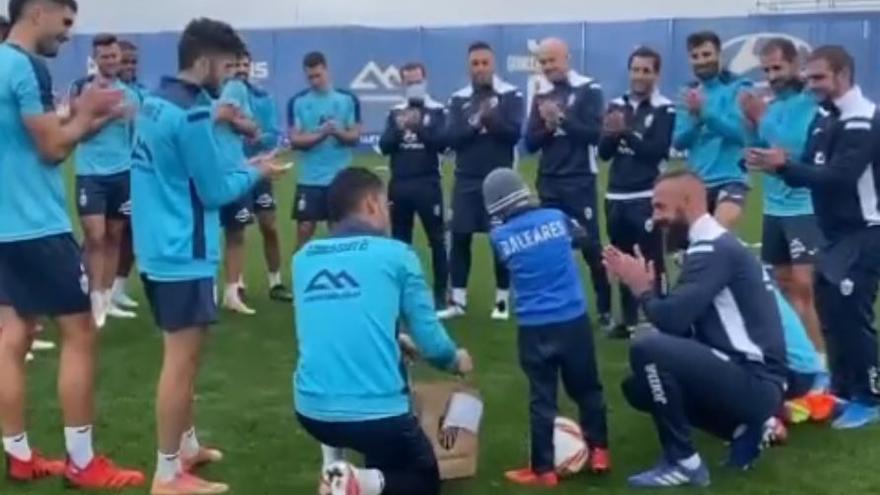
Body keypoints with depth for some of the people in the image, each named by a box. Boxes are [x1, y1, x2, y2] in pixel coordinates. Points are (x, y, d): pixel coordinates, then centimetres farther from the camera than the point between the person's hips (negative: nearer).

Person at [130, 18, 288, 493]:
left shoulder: (156, 103, 9)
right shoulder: (192, 114, -19)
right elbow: (214, 191, -14)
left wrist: (238, 164, 11)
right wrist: (255, 173, 2)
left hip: (157, 248, 10)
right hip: (184, 254, -10)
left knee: (181, 355, 20)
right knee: (182, 360, -2)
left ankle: (186, 444, 33)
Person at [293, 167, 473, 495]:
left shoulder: (304, 258, 9)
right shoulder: (396, 255, -4)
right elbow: (431, 343, -1)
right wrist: (456, 361, 22)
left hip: (311, 411, 5)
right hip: (377, 413, -5)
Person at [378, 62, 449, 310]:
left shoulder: (437, 111, 1)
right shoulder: (395, 113, 11)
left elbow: (442, 143, -12)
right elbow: (384, 146, 2)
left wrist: (419, 126, -22)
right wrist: (399, 128, -15)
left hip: (427, 185, -4)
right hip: (399, 185, 4)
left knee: (437, 240, -1)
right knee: (400, 240, 11)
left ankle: (440, 294, 5)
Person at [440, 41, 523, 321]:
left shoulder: (510, 95, -1)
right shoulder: (459, 99, 6)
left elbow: (514, 133, -11)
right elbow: (451, 138, -5)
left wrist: (491, 119, -22)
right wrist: (475, 124, -19)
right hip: (466, 180, 2)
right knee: (460, 239, 2)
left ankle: (502, 300, 14)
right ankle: (458, 301, 10)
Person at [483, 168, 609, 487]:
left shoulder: (499, 237, -5)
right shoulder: (556, 218, 0)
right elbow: (580, 236, 21)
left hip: (534, 327, -1)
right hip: (574, 320, 1)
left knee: (541, 397, 7)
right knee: (587, 388, 17)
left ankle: (543, 469, 11)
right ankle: (598, 451, 25)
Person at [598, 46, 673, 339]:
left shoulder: (664, 110, -5)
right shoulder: (617, 105, 10)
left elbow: (657, 151, -17)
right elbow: (603, 152, 5)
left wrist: (626, 132, -22)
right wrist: (611, 134, -15)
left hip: (646, 198, -6)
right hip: (616, 198, 6)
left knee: (653, 262, -7)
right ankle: (629, 321, 22)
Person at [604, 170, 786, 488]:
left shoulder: (713, 249, -16)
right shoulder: (713, 246, 15)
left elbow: (672, 319, -24)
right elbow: (681, 322, 15)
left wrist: (642, 291, -4)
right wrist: (646, 286, 2)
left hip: (754, 384, -10)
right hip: (747, 381, 10)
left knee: (647, 349, -24)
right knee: (638, 387, 14)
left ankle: (683, 463, -11)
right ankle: (741, 429, 10)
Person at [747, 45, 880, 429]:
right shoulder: (825, 117, 10)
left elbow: (840, 176, -28)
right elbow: (810, 171, 7)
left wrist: (785, 164, -32)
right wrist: (777, 164, -13)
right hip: (836, 233, 9)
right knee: (830, 310, 12)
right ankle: (843, 388, 25)